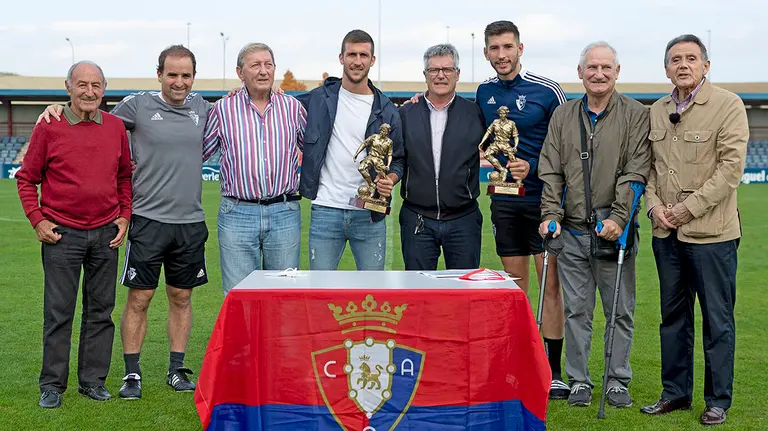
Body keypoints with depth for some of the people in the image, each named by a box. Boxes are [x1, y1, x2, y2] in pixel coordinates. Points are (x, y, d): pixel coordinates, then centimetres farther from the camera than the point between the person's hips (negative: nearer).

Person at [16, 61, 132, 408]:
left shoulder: (116, 127, 5)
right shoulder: (49, 127, -3)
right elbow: (27, 178, 3)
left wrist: (124, 216, 7)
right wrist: (37, 220, -5)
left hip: (105, 233, 3)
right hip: (61, 233, -3)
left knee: (100, 310, 9)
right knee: (58, 311, 2)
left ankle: (93, 380, 20)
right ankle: (52, 386, 12)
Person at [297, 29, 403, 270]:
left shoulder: (386, 110, 6)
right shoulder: (319, 99, 5)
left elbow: (398, 159, 10)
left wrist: (390, 180, -10)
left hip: (369, 215, 1)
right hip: (325, 210, 0)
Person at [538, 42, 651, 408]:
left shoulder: (635, 115, 0)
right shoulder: (563, 116, 10)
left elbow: (635, 172, -7)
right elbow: (550, 171, 8)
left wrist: (619, 217, -16)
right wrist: (551, 214, -2)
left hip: (614, 229, -2)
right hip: (572, 231, 2)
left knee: (620, 310, 6)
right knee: (576, 309, 7)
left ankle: (618, 381, 19)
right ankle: (579, 381, 17)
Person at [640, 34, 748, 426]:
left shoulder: (728, 105, -6)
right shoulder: (656, 111, 10)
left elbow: (731, 166, -12)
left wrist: (690, 207, -15)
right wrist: (654, 204, -3)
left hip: (711, 231, -5)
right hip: (667, 232, 6)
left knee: (717, 319, 2)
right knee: (673, 315, 13)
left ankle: (718, 400, 14)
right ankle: (675, 393, 25)